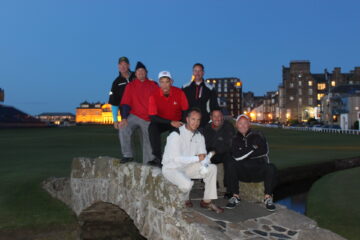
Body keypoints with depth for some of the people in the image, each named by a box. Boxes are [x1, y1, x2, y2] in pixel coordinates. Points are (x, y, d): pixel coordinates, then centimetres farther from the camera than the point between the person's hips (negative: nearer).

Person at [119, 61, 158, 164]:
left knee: (148, 142, 4)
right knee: (123, 128, -26)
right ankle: (127, 155, -13)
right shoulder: (130, 86, 2)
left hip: (149, 118, 1)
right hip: (134, 116, -1)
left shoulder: (153, 85, 4)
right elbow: (125, 103, -4)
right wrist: (124, 118, -17)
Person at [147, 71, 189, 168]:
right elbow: (153, 117, -20)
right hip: (162, 122, 0)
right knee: (152, 127, -30)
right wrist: (171, 122, -28)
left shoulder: (179, 93, -13)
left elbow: (185, 111, -4)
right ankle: (158, 158, -27)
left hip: (177, 122, 1)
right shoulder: (154, 96, -16)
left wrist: (182, 125, -20)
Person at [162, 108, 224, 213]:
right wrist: (197, 158, -21)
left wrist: (204, 166, -19)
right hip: (171, 168, -7)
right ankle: (185, 200, 3)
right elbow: (176, 159, -26)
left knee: (212, 168, -8)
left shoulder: (199, 136, 3)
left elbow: (203, 155, 4)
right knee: (187, 183, -34)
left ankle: (207, 201, -1)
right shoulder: (176, 135, -20)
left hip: (188, 166, 7)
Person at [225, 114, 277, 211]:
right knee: (230, 165, -27)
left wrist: (244, 155, -10)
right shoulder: (235, 139, 8)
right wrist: (253, 148, -9)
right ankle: (235, 196, -15)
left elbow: (264, 151, -11)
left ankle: (267, 197, -14)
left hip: (259, 170, 0)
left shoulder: (257, 136, 6)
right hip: (242, 172, 1)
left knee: (271, 168, -30)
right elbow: (236, 157, -10)